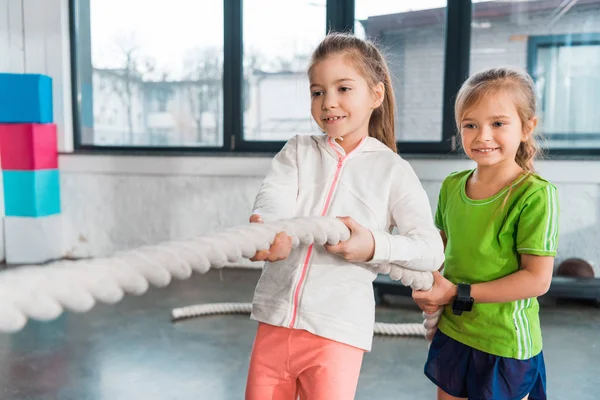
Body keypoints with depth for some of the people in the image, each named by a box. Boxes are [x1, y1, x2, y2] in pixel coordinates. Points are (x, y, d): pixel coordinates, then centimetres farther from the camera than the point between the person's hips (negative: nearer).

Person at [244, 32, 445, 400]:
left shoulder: (392, 170, 0)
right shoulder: (298, 151, 7)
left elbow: (432, 251, -5)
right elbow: (273, 198, -12)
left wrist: (375, 246, -23)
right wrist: (265, 226, -36)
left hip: (338, 331, -3)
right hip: (275, 320, 3)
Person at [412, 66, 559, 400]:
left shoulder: (536, 195, -18)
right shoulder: (452, 186, -1)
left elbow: (537, 279, -19)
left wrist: (459, 294, -19)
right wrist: (429, 290, -5)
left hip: (506, 344, -5)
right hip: (451, 332, 5)